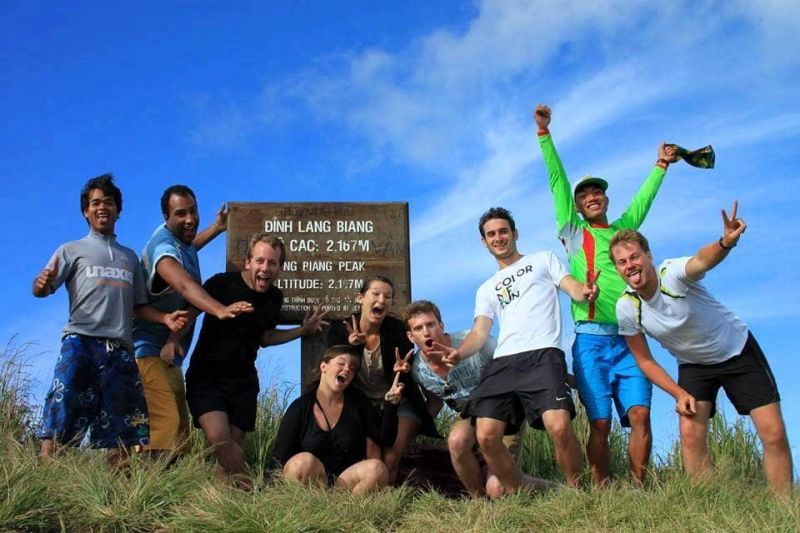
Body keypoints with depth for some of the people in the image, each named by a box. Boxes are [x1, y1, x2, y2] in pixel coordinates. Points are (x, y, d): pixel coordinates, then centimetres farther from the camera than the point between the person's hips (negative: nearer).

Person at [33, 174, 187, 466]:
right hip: (81, 342, -4)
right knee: (59, 420, -17)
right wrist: (42, 284, -23)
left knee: (121, 429, -1)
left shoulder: (129, 257, 26)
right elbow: (41, 289, 2)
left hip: (120, 348, 4)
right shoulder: (72, 250, 15)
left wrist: (165, 318, 2)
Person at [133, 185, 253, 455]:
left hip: (169, 354, 10)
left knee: (180, 429, 7)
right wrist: (220, 310, -58)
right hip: (149, 351, -10)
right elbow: (185, 285, -42)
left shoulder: (179, 239, 9)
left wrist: (217, 228, 43)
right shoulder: (163, 248, -21)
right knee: (166, 424, -24)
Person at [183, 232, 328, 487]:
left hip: (243, 380, 5)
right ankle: (247, 486, -7)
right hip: (206, 376, -5)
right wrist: (173, 339, -23)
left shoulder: (274, 297, 3)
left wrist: (303, 330, 9)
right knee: (218, 436, -23)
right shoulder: (222, 283, -15)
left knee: (233, 444, 3)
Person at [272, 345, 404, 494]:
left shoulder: (358, 401, 5)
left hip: (346, 481, 2)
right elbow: (280, 456, -2)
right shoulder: (300, 408, -2)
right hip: (312, 482, -2)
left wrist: (390, 404, -11)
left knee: (377, 469, -28)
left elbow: (385, 440, 2)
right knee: (304, 461, -34)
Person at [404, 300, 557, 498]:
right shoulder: (418, 369, -9)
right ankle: (479, 499, -8)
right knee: (457, 441, -35)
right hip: (469, 415, 4)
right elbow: (435, 403, 9)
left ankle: (548, 488, 14)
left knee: (498, 489, -18)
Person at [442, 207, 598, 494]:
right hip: (502, 363, 4)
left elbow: (574, 288, 7)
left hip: (542, 356, -4)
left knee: (560, 428, -26)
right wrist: (459, 353, -7)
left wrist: (586, 291, -19)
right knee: (486, 436, -12)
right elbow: (479, 332, 16)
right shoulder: (486, 289, 28)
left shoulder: (543, 260, 21)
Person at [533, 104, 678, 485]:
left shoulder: (624, 229, 21)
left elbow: (644, 196, 28)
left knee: (640, 414, -9)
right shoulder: (573, 234, 11)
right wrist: (544, 132, 3)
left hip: (629, 339, 3)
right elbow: (557, 180, 7)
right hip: (591, 341, -3)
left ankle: (640, 489, -3)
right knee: (600, 422, -5)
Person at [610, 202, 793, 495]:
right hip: (693, 365, 3)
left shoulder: (672, 273, -28)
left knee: (774, 434, -8)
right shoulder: (626, 308, -17)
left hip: (739, 351, -2)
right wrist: (680, 394, -16)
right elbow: (645, 361, -5)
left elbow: (702, 260, -53)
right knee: (691, 435, -16)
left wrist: (726, 242, -75)